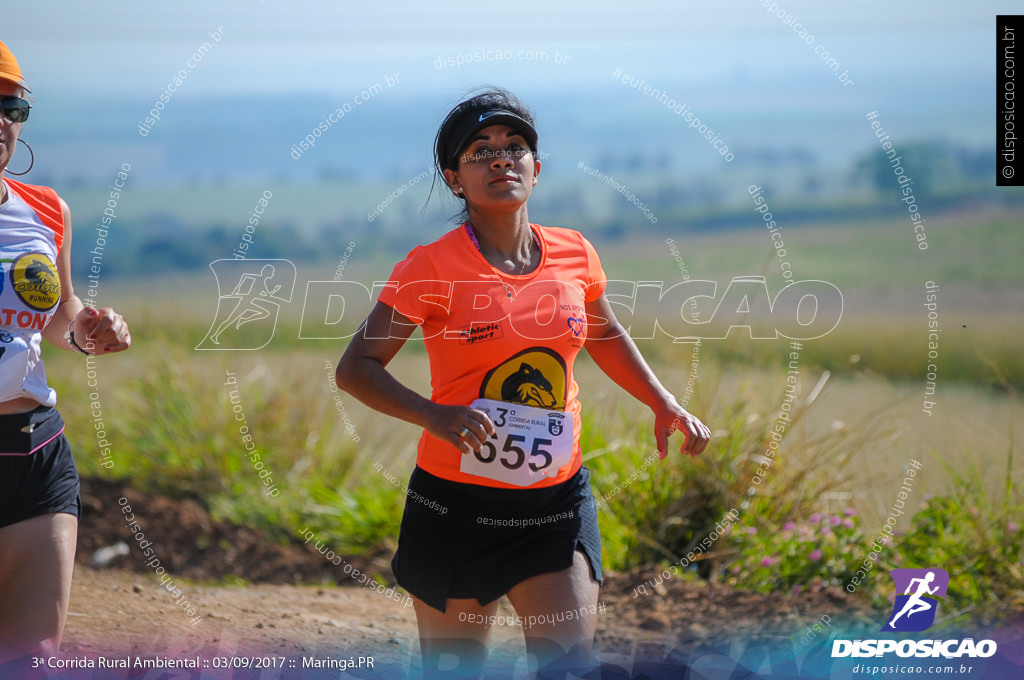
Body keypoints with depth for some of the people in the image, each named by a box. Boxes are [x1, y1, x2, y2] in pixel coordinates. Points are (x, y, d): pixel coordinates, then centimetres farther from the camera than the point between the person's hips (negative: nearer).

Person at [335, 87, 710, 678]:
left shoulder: (575, 254, 4)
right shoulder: (432, 268, -10)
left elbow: (607, 335, 24)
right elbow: (355, 368, -10)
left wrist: (664, 405, 13)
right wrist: (435, 415, -26)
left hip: (558, 501, 3)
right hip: (457, 501, -3)